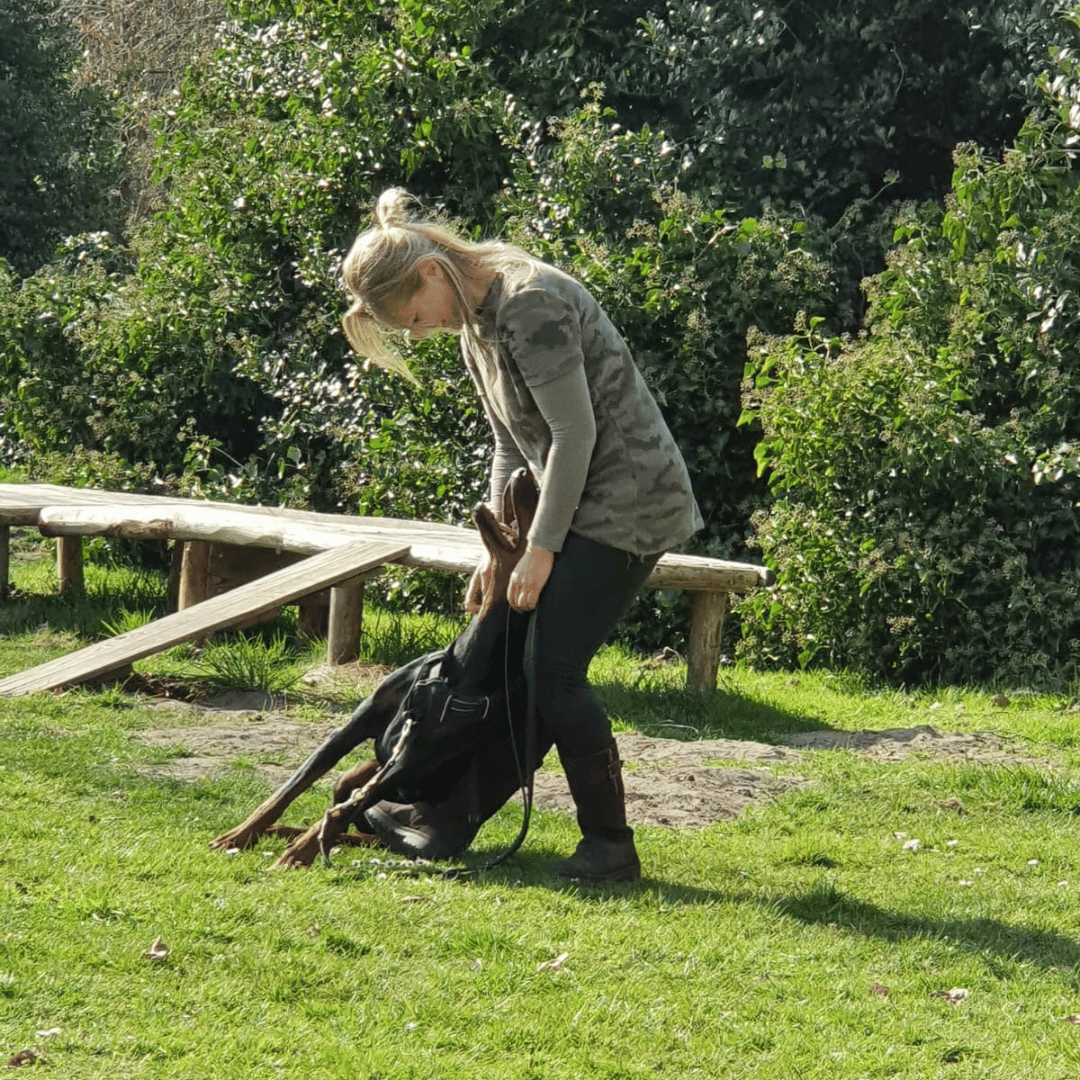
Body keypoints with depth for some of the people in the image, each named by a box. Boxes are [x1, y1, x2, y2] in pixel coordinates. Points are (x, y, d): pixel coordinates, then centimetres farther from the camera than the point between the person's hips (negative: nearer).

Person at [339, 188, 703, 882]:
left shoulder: (531, 303, -19)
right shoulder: (475, 323, 12)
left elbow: (575, 432, -21)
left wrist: (541, 549, -17)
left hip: (627, 505, -10)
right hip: (582, 507, 10)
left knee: (553, 671, -12)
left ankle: (611, 845, -5)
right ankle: (447, 819, 13)